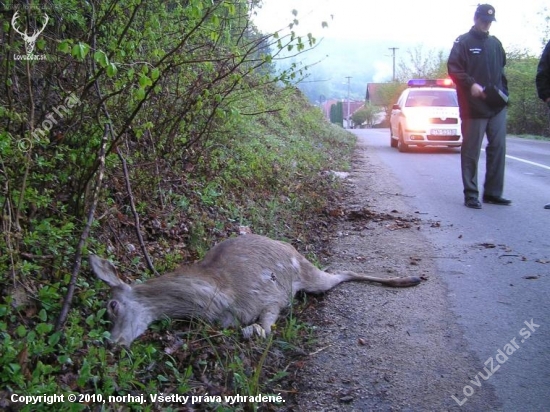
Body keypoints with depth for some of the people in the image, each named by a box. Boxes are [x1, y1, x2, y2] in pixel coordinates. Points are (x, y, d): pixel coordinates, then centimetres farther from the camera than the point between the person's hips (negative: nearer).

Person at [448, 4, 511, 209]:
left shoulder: (495, 43, 17)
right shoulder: (463, 42, 1)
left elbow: (501, 69, 24)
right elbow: (453, 68, -7)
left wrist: (503, 91, 9)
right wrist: (471, 84, -20)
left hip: (497, 106, 6)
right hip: (474, 107, -5)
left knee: (498, 149, 4)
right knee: (471, 151, -2)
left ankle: (493, 192, 12)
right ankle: (471, 194, 4)